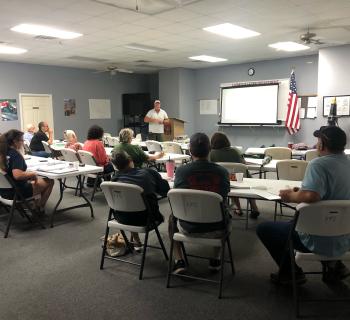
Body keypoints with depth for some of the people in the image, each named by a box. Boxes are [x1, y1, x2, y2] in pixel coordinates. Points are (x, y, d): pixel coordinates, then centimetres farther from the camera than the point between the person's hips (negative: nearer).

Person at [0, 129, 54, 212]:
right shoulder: (16, 155, -23)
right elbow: (17, 175, -36)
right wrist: (33, 173, -20)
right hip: (17, 192, -9)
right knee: (49, 182, 6)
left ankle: (37, 203, 29)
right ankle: (40, 208, 20)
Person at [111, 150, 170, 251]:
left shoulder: (116, 178, -4)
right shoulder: (148, 172, -6)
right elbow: (165, 191, 1)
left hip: (123, 219, 2)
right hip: (146, 219, -2)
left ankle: (136, 242, 41)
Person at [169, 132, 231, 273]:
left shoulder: (181, 171, -14)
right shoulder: (222, 171, -12)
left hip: (189, 228, 0)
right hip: (216, 229, 1)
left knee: (172, 217, 32)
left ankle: (179, 260, 23)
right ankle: (215, 259, 33)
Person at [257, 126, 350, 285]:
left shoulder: (319, 164, -23)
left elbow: (310, 196, -40)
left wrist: (291, 196, -18)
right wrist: (300, 191, 11)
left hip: (322, 241, -8)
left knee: (263, 229, 4)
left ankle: (291, 273, 12)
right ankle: (333, 264, 25)